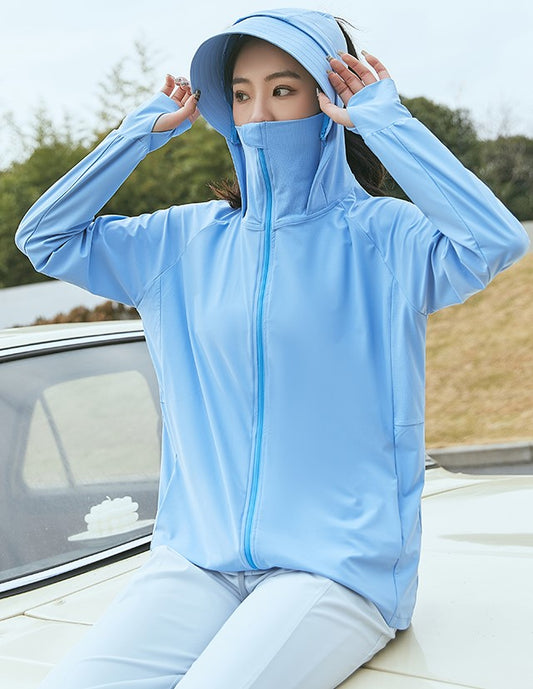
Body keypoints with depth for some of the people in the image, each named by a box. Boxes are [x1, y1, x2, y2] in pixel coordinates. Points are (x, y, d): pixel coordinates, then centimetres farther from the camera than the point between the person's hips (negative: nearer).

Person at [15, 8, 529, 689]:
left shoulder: (380, 235, -3)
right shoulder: (187, 239, 11)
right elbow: (44, 237, 13)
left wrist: (385, 122, -14)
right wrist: (143, 130, 7)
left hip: (341, 565, -4)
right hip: (197, 553, 4)